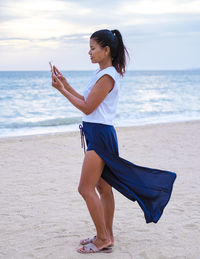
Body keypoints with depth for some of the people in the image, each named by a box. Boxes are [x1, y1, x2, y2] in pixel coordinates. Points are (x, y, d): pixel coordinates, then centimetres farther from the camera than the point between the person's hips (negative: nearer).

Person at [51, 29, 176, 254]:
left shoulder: (107, 76, -15)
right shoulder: (101, 73, 15)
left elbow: (87, 108, -16)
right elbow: (86, 101, 17)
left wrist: (62, 90, -11)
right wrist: (65, 85, 12)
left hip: (101, 135, -10)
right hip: (96, 134, 10)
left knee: (86, 188, -7)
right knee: (103, 188, 14)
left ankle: (103, 239, 3)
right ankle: (106, 236, 23)